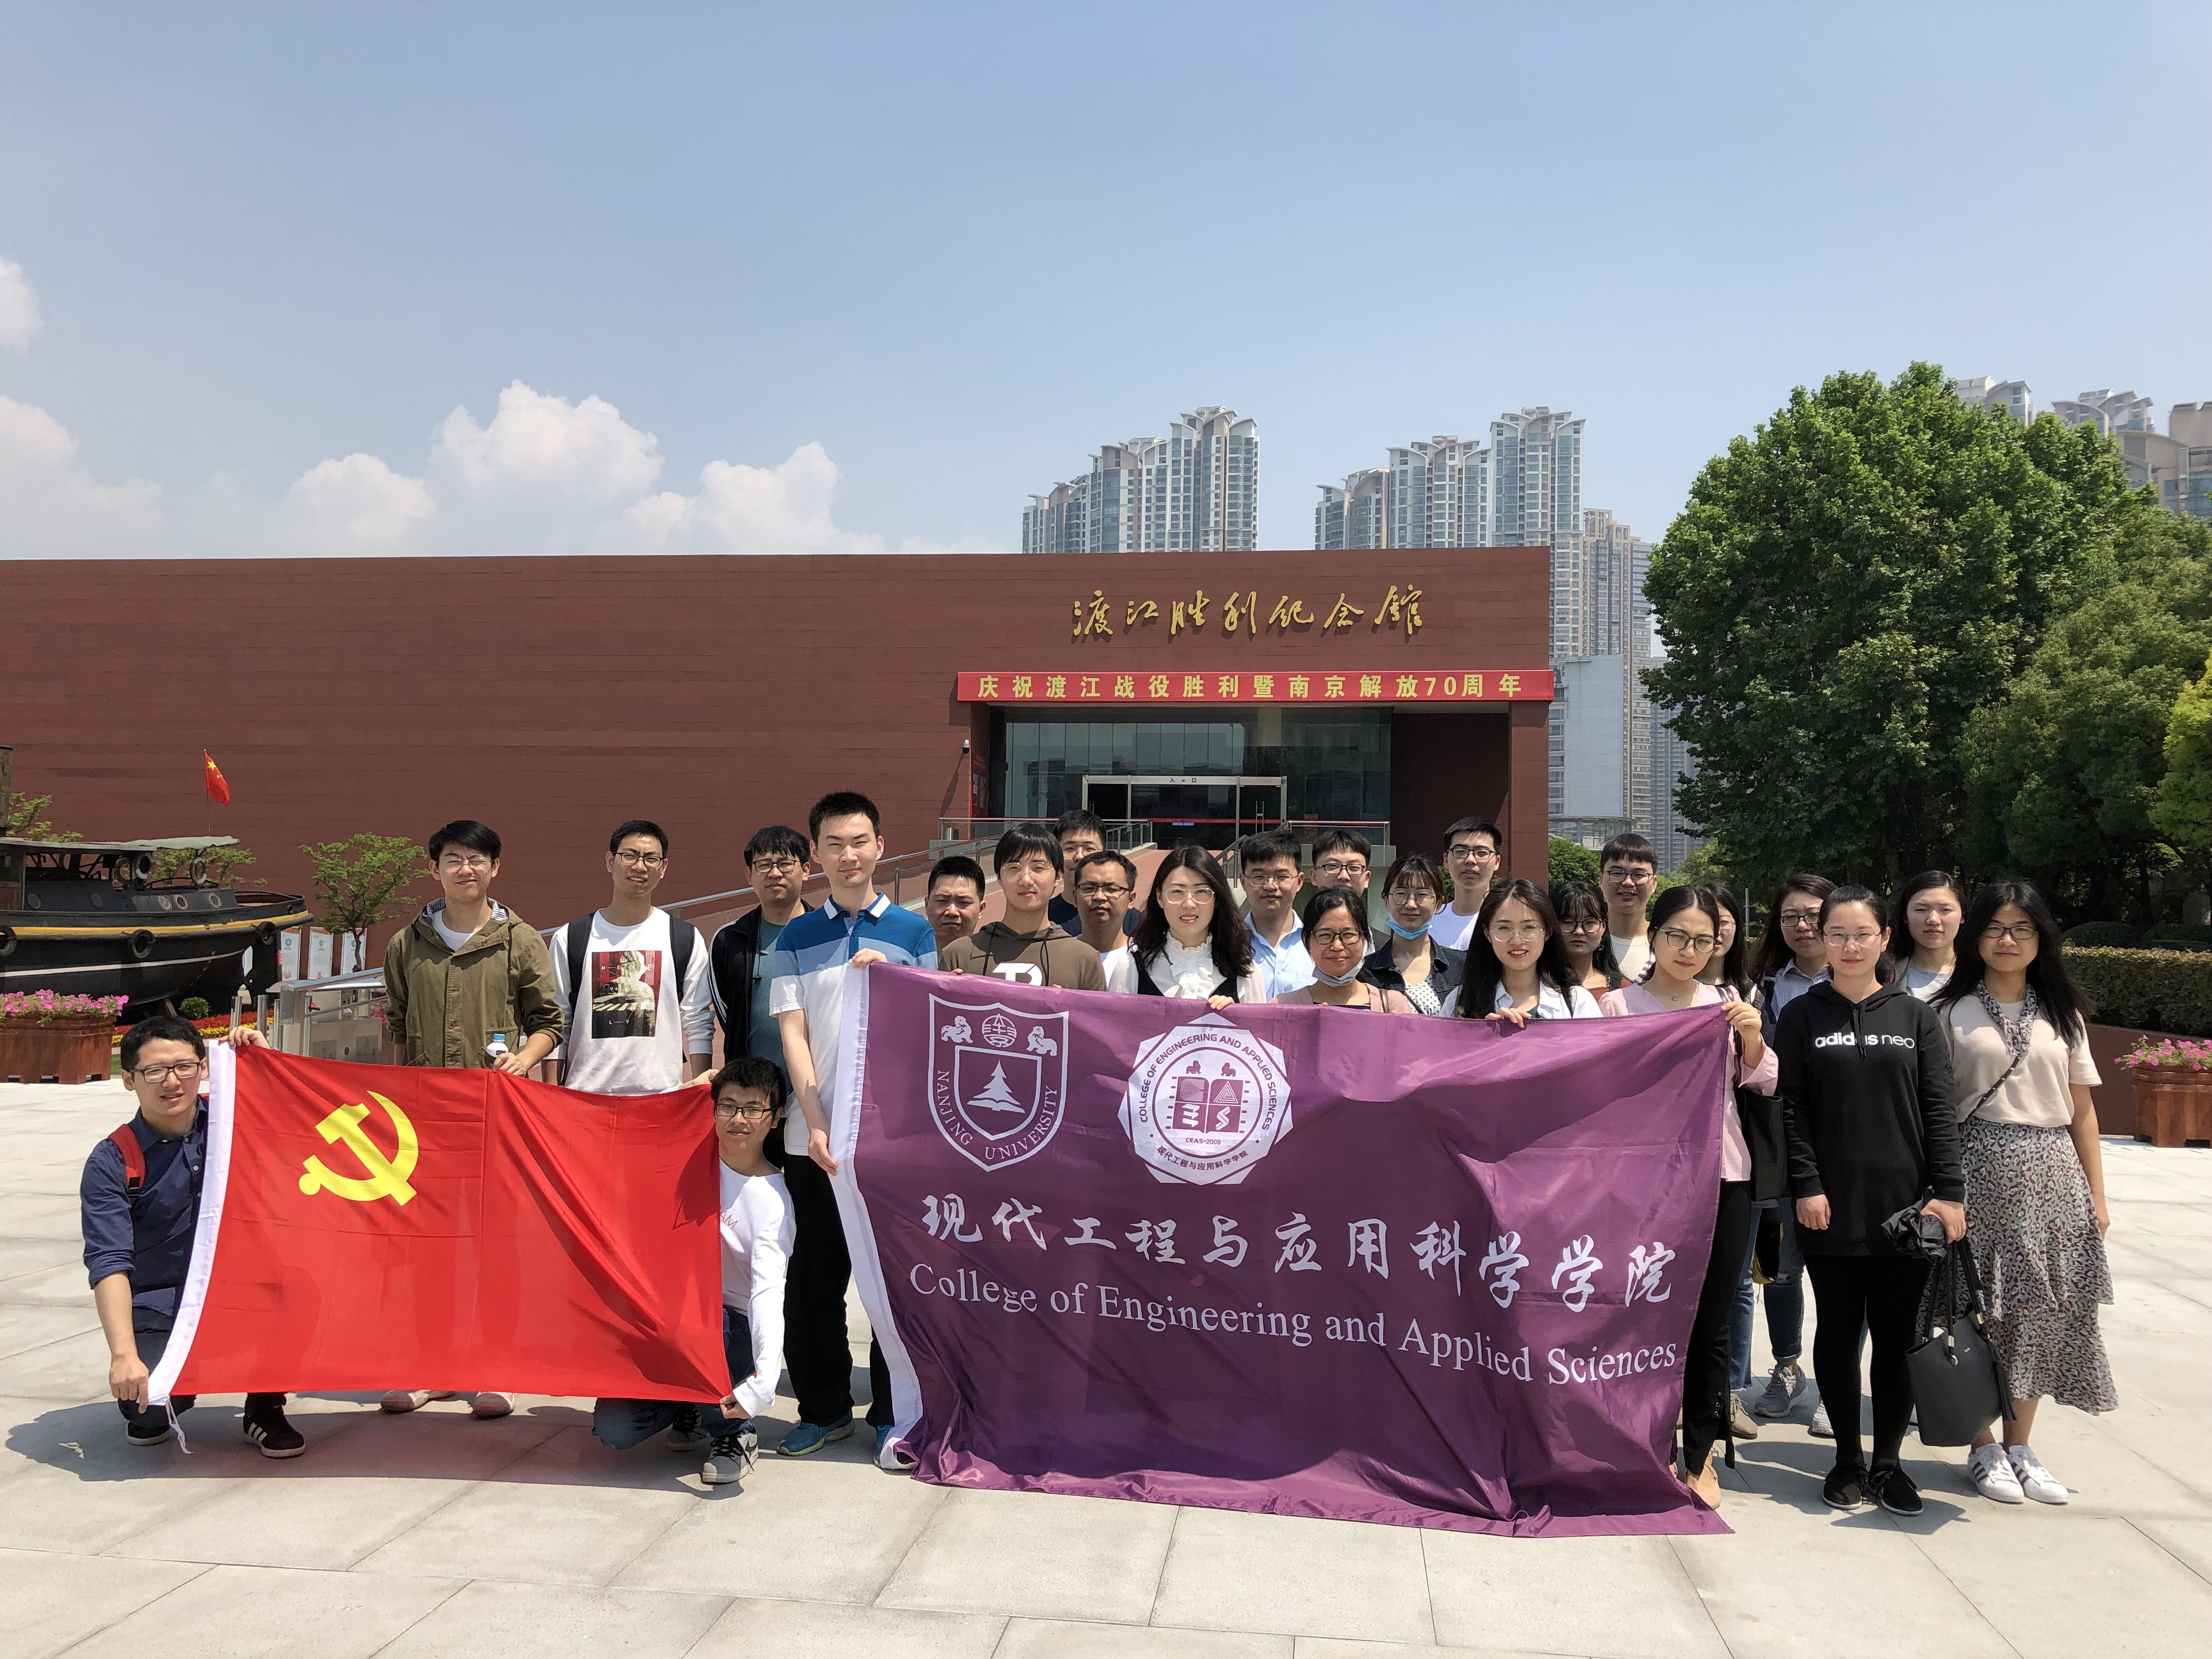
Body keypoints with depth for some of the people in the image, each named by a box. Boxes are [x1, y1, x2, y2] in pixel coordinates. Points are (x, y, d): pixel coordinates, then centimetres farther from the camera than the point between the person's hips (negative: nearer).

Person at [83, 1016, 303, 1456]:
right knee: (149, 1405, -28)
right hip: (159, 1310, -2)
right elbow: (109, 1263, -18)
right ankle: (155, 1407, 13)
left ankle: (265, 1411, -8)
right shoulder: (112, 1163, -9)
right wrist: (124, 1355, -31)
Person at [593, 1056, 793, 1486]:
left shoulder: (773, 1199, -17)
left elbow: (768, 1289, -28)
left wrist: (764, 1379, -40)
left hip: (735, 1330, -4)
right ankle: (693, 1405, 16)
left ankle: (734, 1429, -12)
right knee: (613, 1427, -16)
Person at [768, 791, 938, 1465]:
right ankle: (824, 1406, 22)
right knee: (816, 1276, 6)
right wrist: (816, 1125, -9)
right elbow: (793, 1033, 1)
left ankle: (892, 1415, 17)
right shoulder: (797, 938, 7)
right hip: (815, 1135, 1)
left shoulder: (912, 931, 5)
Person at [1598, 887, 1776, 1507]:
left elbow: (1763, 1082, 9)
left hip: (1721, 1173, 3)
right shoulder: (1618, 1003, 1)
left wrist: (1752, 1037, -8)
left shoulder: (1724, 1001, 10)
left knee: (1711, 1317, 7)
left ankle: (1701, 1453, 20)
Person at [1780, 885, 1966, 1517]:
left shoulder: (1917, 1016, 6)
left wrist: (1948, 1192, -4)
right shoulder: (1801, 1018, 3)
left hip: (1905, 1206, 1)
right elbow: (1791, 1109, 0)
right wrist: (1806, 1186, -9)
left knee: (1896, 1335, 5)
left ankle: (1889, 1461, 19)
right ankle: (1848, 1458, 20)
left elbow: (1939, 1110, 3)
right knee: (1838, 1331, 7)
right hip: (1832, 1208, -1)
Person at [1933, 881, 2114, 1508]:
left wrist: (2097, 1196, 7)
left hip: (2052, 1174, 3)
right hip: (1981, 1170, -3)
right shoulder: (1951, 1013, 1)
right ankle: (1983, 1448, 12)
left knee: (2042, 1310, 4)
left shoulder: (2063, 1015, 12)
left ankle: (2019, 1445, 18)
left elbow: (2083, 1110, 12)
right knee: (1982, 1308, -1)